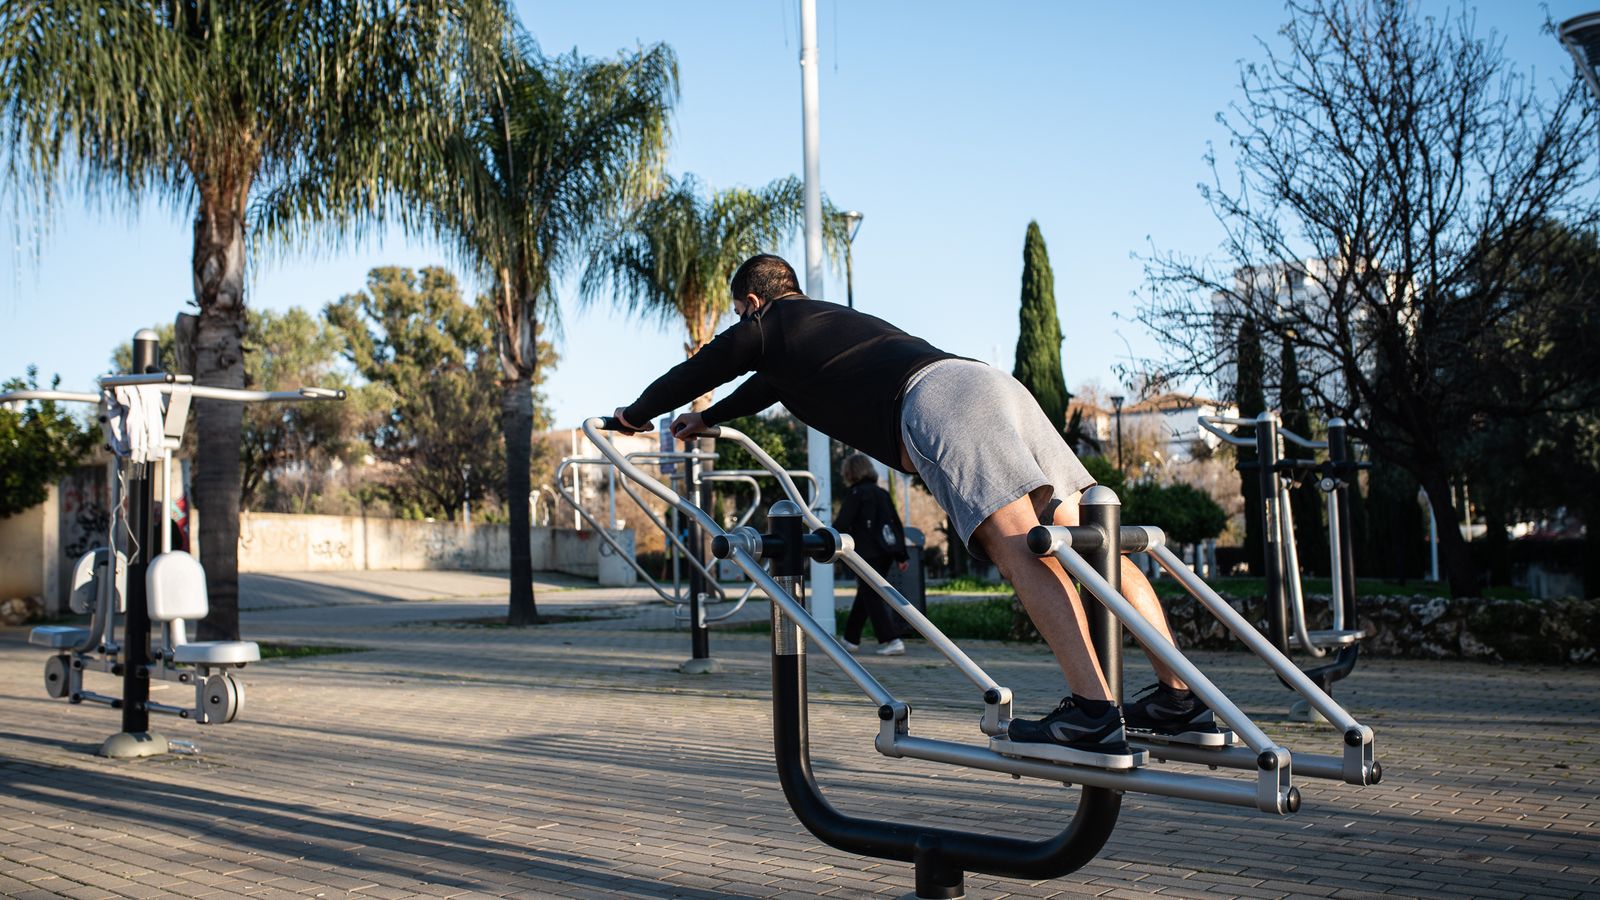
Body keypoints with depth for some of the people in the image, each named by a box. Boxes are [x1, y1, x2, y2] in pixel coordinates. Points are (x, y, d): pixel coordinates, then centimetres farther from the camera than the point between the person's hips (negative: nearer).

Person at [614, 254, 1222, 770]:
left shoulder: (765, 327, 19)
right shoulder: (834, 318, 41)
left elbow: (690, 374, 33)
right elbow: (772, 382, 58)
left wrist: (635, 415, 52)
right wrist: (706, 420, 71)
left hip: (935, 401, -8)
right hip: (993, 381, 8)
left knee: (1019, 548, -22)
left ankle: (1094, 713, -33)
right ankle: (1179, 699, -4)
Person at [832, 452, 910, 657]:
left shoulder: (855, 493, -8)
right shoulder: (882, 493, 15)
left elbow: (842, 524, -10)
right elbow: (897, 524, 15)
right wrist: (901, 555, 17)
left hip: (867, 553, -8)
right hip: (885, 552, 8)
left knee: (872, 596, -4)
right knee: (864, 594, 18)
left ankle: (892, 640, -13)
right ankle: (851, 639, 27)